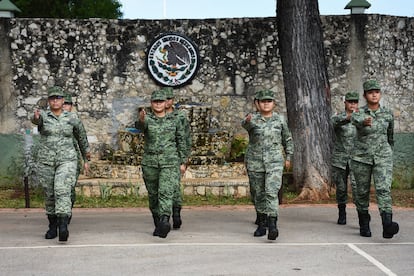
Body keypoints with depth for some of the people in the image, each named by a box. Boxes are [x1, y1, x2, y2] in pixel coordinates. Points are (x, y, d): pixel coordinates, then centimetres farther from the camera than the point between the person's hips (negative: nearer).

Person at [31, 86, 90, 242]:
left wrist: (86, 159, 22)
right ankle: (52, 226, 28)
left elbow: (82, 138, 16)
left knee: (62, 191, -21)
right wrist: (35, 117, -50)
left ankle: (63, 227, -32)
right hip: (45, 161, 2)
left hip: (66, 160, -2)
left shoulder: (73, 118, 3)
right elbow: (36, 120, -25)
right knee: (49, 195, 11)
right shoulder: (42, 116, 1)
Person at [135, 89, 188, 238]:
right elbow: (140, 126, -24)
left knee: (166, 192, -17)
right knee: (153, 194, 10)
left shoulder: (173, 121, 6)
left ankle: (165, 222, -29)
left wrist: (182, 162, 10)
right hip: (150, 163, 1)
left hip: (169, 162, -1)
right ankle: (158, 224, 26)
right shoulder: (147, 119, 1)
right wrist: (140, 120, -48)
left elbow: (181, 141, 13)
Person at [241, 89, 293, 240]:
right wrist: (247, 120, -51)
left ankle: (272, 226, -23)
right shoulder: (252, 118, -2)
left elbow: (287, 139, 17)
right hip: (254, 161, 1)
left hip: (275, 162, -1)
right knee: (258, 194, 9)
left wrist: (288, 157, 15)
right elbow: (245, 124, -28)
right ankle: (261, 226, 23)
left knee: (271, 192, -16)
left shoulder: (280, 119, 4)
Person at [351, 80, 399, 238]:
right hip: (362, 157, 0)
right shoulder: (358, 114, -4)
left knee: (383, 189, -18)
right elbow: (356, 120, -30)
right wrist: (364, 122, -53)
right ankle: (364, 225, 27)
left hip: (383, 157, 0)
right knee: (362, 192, 8)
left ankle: (387, 226, -30)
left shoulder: (388, 114, 4)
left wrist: (389, 152, 29)